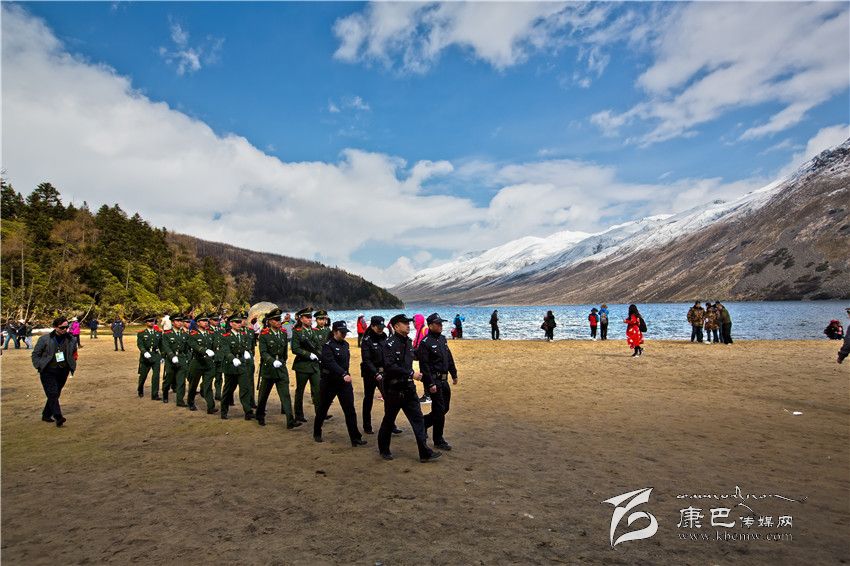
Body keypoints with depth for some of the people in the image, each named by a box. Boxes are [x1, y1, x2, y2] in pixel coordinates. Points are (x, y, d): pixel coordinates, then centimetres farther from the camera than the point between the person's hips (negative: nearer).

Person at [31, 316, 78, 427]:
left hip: (63, 372, 4)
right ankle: (58, 417, -20)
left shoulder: (71, 340, 6)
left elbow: (74, 355, 21)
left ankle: (46, 415, 27)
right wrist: (40, 366, -6)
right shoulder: (45, 339, -3)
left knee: (55, 395, 10)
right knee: (52, 394, -15)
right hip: (48, 372, -4)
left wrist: (72, 367, 11)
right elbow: (35, 354, 4)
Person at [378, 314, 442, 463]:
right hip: (393, 389, -7)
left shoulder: (408, 342, 9)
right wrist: (411, 374, -26)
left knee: (418, 418, 2)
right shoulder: (389, 344, -16)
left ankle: (425, 453, 6)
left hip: (408, 388, 7)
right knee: (389, 420, 9)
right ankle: (384, 450, 29)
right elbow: (391, 367, -27)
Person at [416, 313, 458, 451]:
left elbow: (449, 358, 19)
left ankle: (423, 422, 33)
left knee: (444, 408, 15)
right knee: (439, 410, -3)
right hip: (434, 381, -8)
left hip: (443, 380, 9)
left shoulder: (442, 339, 11)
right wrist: (430, 384, -21)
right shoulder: (425, 343, -15)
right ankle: (438, 441, 10)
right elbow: (424, 366, -19)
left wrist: (454, 374, 19)